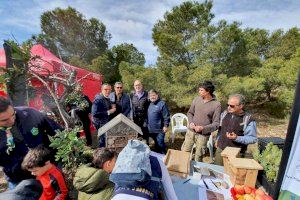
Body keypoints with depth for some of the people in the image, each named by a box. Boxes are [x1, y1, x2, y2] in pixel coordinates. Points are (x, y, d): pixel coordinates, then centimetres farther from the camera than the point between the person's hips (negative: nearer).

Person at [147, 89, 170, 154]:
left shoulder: (162, 104, -13)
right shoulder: (150, 104, 9)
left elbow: (166, 116, -13)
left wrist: (165, 126, -14)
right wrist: (148, 125, 19)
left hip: (159, 129, -7)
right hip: (151, 129, 7)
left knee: (160, 144, 1)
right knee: (156, 143, 21)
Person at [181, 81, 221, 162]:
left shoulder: (216, 104, -13)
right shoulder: (196, 99, -3)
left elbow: (216, 123, -10)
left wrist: (203, 128, -23)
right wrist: (191, 122, -9)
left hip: (203, 135, -3)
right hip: (191, 131, 3)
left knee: (198, 157, 14)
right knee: (184, 152, 14)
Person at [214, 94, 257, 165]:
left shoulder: (248, 119, -15)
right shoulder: (225, 113, 0)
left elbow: (253, 139, -12)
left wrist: (237, 138, -26)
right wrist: (217, 139, 13)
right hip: (220, 149, 5)